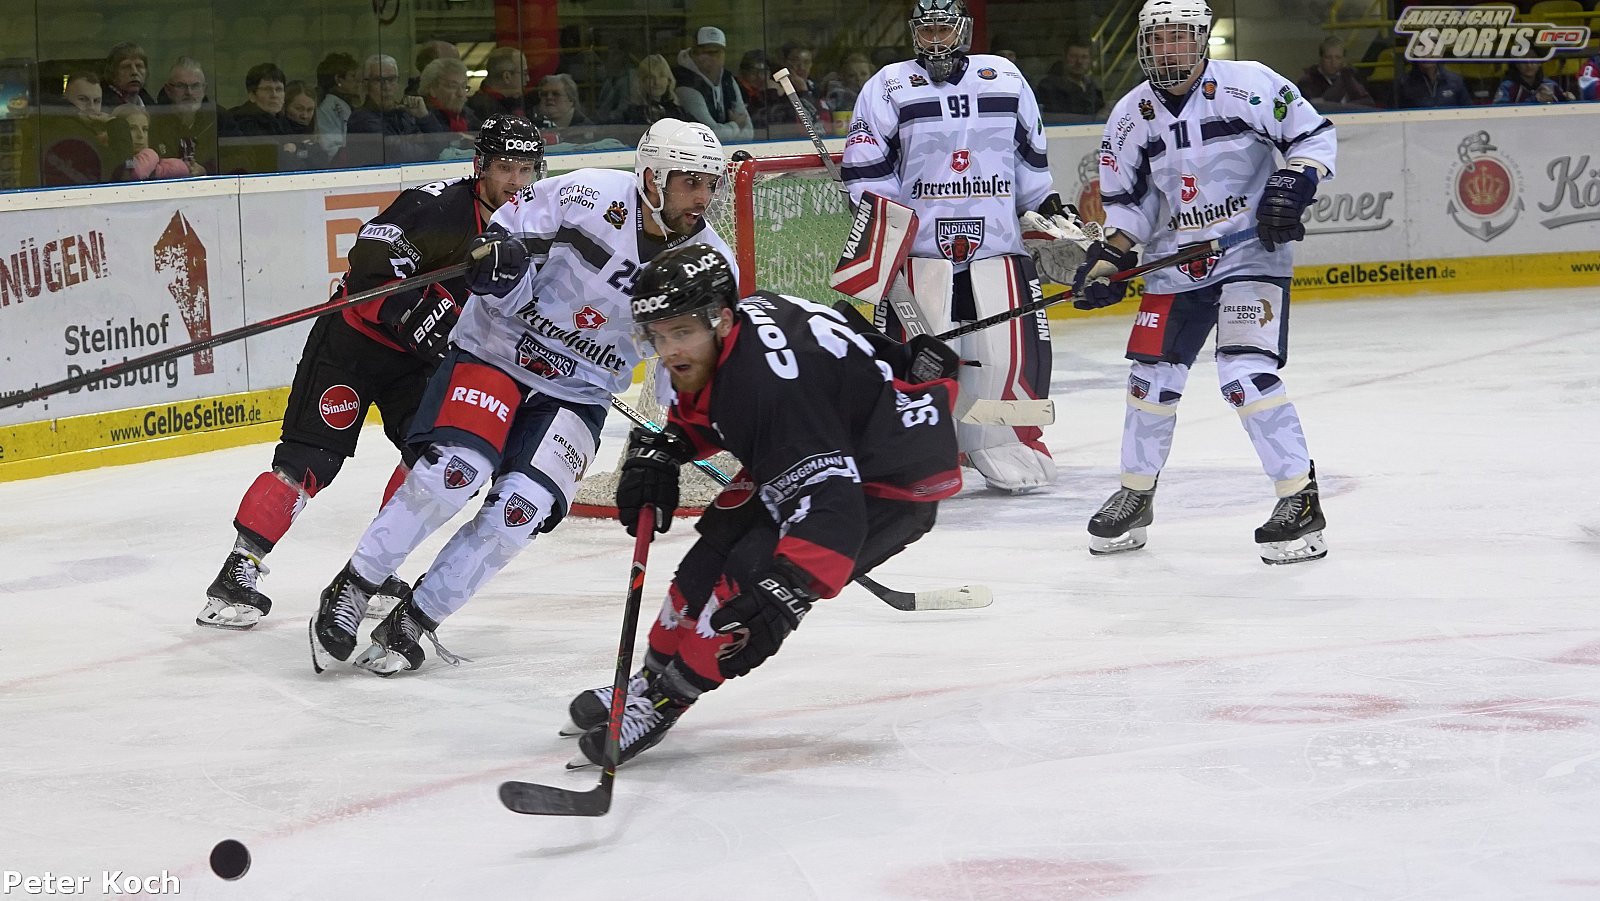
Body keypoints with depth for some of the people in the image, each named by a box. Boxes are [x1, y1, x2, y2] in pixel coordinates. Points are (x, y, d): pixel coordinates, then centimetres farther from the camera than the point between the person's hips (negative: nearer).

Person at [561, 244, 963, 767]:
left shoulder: (770, 383, -36)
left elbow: (830, 504, -42)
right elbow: (701, 412, 16)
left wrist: (789, 589, -52)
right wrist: (657, 451, 0)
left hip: (895, 483, -10)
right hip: (834, 446, 10)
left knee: (754, 573, -21)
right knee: (720, 542, 11)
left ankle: (663, 699, -6)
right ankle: (655, 675, 26)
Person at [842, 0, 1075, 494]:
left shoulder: (1005, 79, 11)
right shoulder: (889, 86, 2)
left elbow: (1030, 155, 20)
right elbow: (866, 168, 0)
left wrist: (1050, 210, 15)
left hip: (996, 244, 2)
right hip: (918, 246, -2)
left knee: (1013, 351, -3)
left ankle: (1013, 447, 12)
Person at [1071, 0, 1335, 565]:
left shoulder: (1249, 86, -13)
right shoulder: (1132, 116, 1)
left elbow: (1313, 136, -4)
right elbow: (1126, 198, 11)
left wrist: (1293, 184, -20)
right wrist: (1108, 258, -1)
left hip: (1252, 253, -5)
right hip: (1175, 263, 5)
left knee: (1246, 374, -18)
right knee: (1152, 379, 7)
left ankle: (1301, 501, -11)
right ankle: (1135, 495, 27)